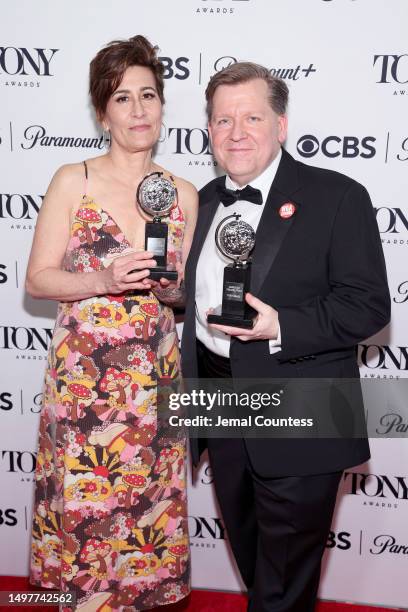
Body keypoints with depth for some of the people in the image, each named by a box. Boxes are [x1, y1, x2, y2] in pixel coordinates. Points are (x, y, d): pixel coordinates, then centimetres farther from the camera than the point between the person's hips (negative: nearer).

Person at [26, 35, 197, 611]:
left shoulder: (184, 194, 6)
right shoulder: (73, 181, -3)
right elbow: (37, 279, -3)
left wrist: (169, 284, -8)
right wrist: (105, 281, -19)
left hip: (155, 379, 3)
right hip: (84, 377, -2)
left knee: (145, 516, 13)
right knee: (84, 519, 7)